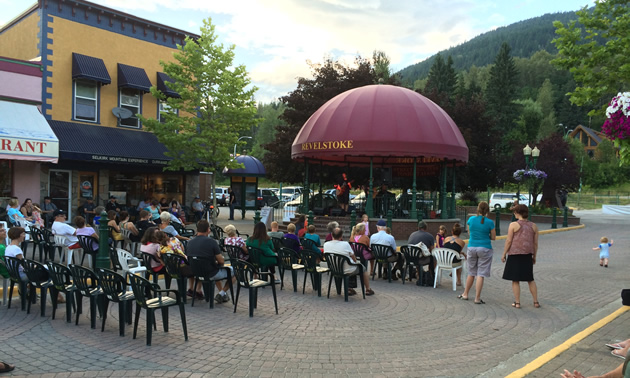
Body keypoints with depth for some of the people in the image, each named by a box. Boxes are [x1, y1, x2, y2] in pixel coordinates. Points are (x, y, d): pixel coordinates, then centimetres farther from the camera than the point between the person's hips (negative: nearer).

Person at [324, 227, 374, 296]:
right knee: (364, 268, 22)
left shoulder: (326, 245, -11)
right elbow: (353, 258, -8)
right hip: (348, 270, -5)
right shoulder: (345, 244, -23)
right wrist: (355, 261, 14)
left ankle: (349, 289, 34)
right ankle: (368, 290, 36)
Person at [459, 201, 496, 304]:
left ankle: (465, 294, 26)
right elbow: (493, 237, -2)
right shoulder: (489, 222, -9)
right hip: (485, 248, -3)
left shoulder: (471, 219, -1)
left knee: (471, 273, 17)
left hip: (472, 248, 3)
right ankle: (477, 298, 2)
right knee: (481, 274, 1)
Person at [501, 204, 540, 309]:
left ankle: (517, 303, 6)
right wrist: (534, 256, 16)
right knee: (530, 279, 16)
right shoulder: (533, 226, 3)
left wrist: (504, 254, -1)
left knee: (515, 280, 4)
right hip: (528, 255, 4)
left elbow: (509, 241, -9)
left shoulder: (513, 225, -9)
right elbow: (535, 243, 6)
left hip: (515, 254, -4)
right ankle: (536, 302, 17)